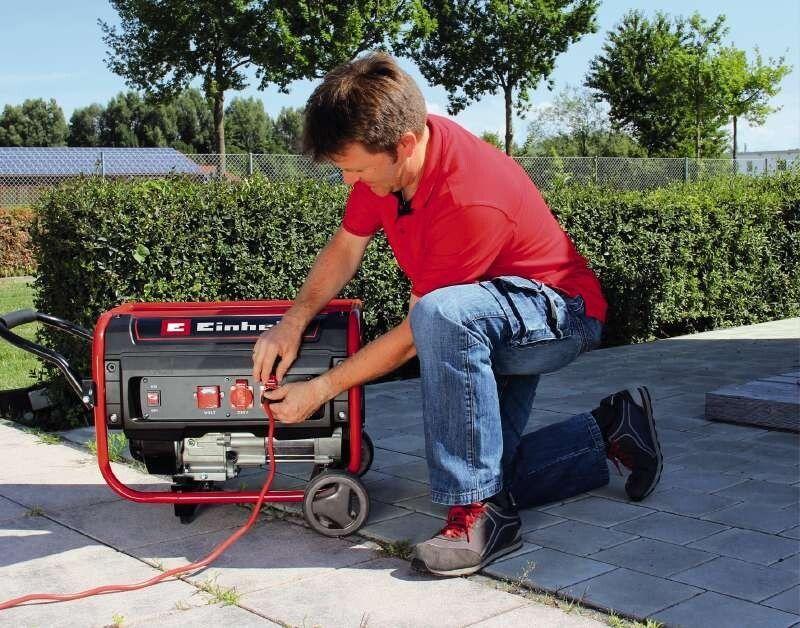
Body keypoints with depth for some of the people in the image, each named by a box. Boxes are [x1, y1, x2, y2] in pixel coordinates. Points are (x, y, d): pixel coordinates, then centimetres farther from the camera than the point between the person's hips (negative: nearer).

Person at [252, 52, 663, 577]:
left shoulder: (470, 199, -36)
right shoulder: (386, 152, -13)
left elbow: (415, 335, -27)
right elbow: (346, 247, 2)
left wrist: (320, 390, -19)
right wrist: (293, 323, -13)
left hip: (560, 312, -8)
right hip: (484, 332, 9)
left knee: (443, 315, -40)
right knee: (487, 470, 4)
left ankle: (481, 514, -29)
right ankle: (608, 431, 22)